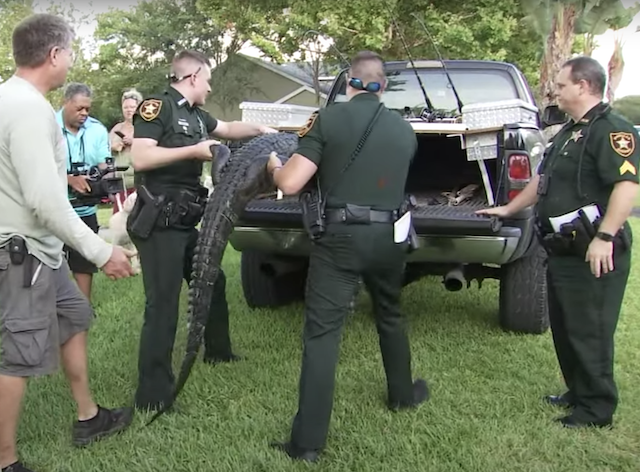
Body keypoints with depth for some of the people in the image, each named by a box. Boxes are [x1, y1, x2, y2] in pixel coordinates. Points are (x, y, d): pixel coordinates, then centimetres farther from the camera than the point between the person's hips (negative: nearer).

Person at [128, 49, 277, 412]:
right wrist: (194, 151, -21)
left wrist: (262, 130, 21)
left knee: (213, 282, 21)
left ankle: (217, 350, 42)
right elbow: (140, 157, -22)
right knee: (163, 304, -10)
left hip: (186, 220, 10)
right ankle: (153, 393, -5)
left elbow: (228, 128, 31)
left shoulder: (195, 115, 13)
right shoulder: (157, 106, -11)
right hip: (159, 222, -10)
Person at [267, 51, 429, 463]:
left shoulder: (328, 119, -4)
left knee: (322, 332, -3)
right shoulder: (405, 130, 10)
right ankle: (403, 394, 45)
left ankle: (308, 442, -3)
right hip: (389, 235, 4)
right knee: (391, 316, 26)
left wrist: (274, 166, 14)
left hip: (341, 235, -4)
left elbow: (290, 184, -8)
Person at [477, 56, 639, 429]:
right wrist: (508, 209, 30)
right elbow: (543, 180, 28)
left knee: (589, 333, -1)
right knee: (564, 329, 17)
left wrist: (605, 237, -30)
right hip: (564, 250, 10)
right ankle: (578, 393, 31)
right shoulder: (570, 132, 19)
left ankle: (597, 409, 11)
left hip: (594, 254, -10)